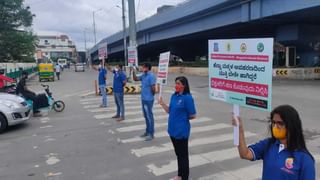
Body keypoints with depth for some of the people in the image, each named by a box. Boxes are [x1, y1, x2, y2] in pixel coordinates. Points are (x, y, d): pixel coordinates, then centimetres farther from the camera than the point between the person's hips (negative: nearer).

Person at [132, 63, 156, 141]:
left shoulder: (151, 76, -18)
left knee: (149, 116, -2)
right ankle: (147, 131, 28)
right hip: (143, 99, 9)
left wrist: (152, 95, -5)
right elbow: (135, 79, 19)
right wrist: (133, 71, 6)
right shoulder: (143, 75, 9)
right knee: (146, 116, 16)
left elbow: (153, 87, -20)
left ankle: (151, 134, 7)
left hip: (148, 100, -9)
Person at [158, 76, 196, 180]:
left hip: (182, 131, -7)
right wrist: (162, 103, -4)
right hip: (173, 130, 8)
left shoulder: (188, 98, -17)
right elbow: (169, 111, 9)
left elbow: (192, 116, -14)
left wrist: (182, 118, -1)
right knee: (178, 153, 20)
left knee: (183, 154, 7)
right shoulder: (174, 96, 5)